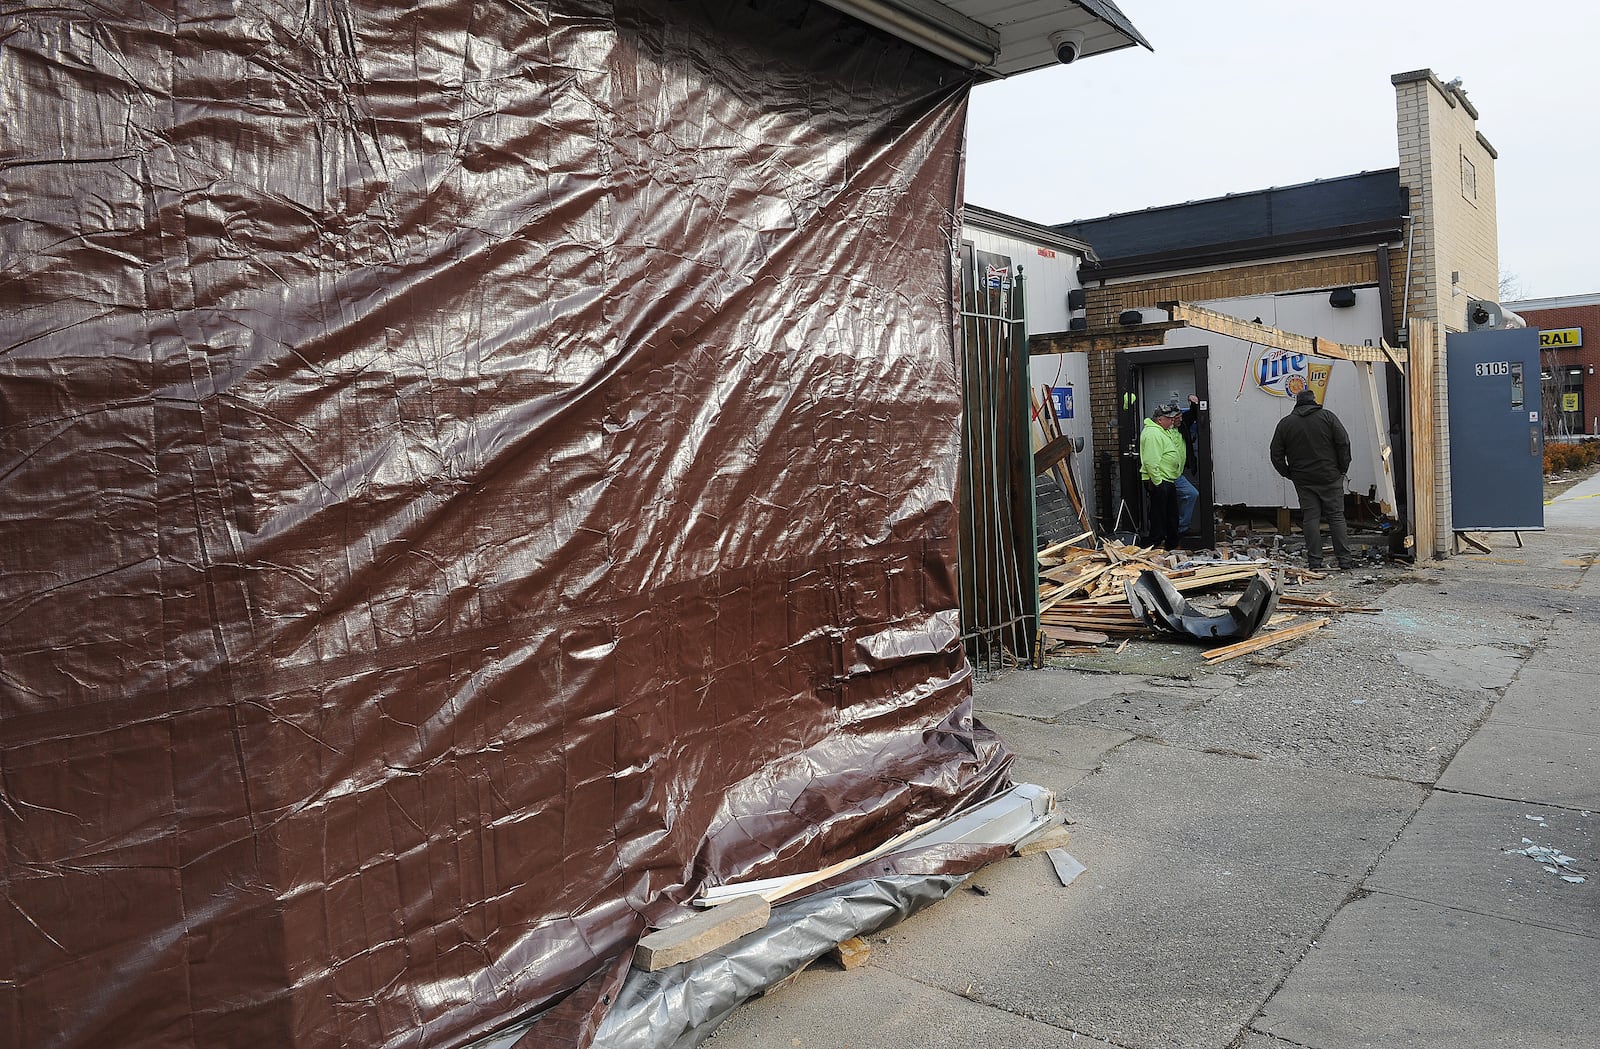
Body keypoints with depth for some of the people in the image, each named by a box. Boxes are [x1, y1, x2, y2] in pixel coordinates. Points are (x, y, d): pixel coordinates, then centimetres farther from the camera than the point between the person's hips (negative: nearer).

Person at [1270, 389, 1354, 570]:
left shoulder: (1285, 423, 4)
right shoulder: (1327, 416, 0)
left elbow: (1276, 455, 4)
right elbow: (1344, 443, -6)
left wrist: (1289, 474, 12)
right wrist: (1342, 468, 3)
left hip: (1303, 480, 1)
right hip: (1330, 478, -1)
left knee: (1310, 518, 3)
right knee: (1336, 516, 3)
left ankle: (1314, 560, 1)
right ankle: (1344, 558, 2)